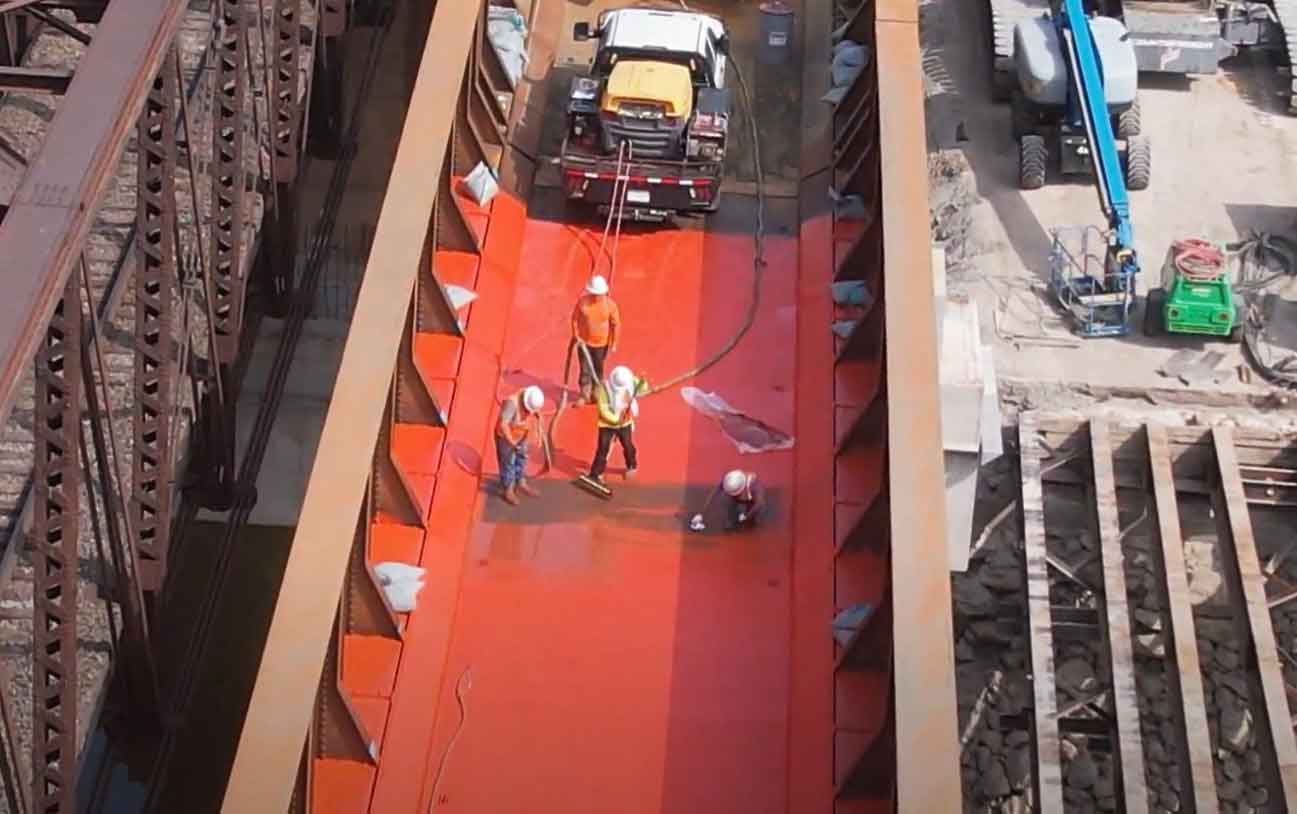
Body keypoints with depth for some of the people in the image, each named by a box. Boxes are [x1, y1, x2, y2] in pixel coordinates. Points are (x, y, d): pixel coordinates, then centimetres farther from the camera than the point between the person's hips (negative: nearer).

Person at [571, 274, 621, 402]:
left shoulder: (610, 304, -14)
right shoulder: (582, 301, -13)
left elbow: (616, 324, -6)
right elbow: (575, 318, -2)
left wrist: (613, 343, -6)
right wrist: (576, 336, -5)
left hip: (601, 343, 0)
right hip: (584, 342, 0)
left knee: (598, 369, 14)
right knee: (585, 369, 2)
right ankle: (584, 395, 13)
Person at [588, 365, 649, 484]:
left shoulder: (630, 382, -17)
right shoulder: (604, 389, -28)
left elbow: (642, 389, -4)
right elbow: (603, 411, -25)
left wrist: (643, 382, -26)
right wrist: (616, 419, -32)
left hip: (625, 423, 4)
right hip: (607, 424, -3)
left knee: (628, 445, 18)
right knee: (603, 449, -3)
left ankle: (631, 466, 45)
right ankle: (595, 474, 8)